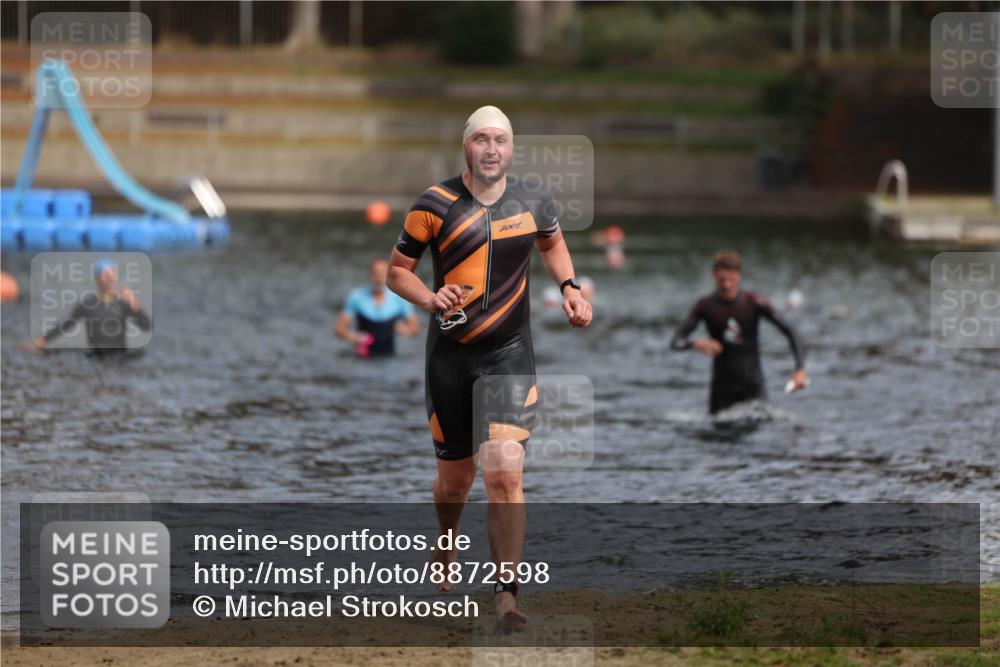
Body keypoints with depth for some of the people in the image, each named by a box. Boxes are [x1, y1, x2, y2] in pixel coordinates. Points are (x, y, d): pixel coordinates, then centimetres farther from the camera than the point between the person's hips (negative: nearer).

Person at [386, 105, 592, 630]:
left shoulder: (532, 205, 1)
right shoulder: (435, 205, -5)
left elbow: (552, 243, 24)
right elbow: (397, 270, 2)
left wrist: (569, 287, 6)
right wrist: (429, 298, -17)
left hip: (509, 353, 0)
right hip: (450, 353, 0)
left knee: (504, 472, -16)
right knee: (456, 475, 11)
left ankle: (506, 592, -11)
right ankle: (445, 551, 43)